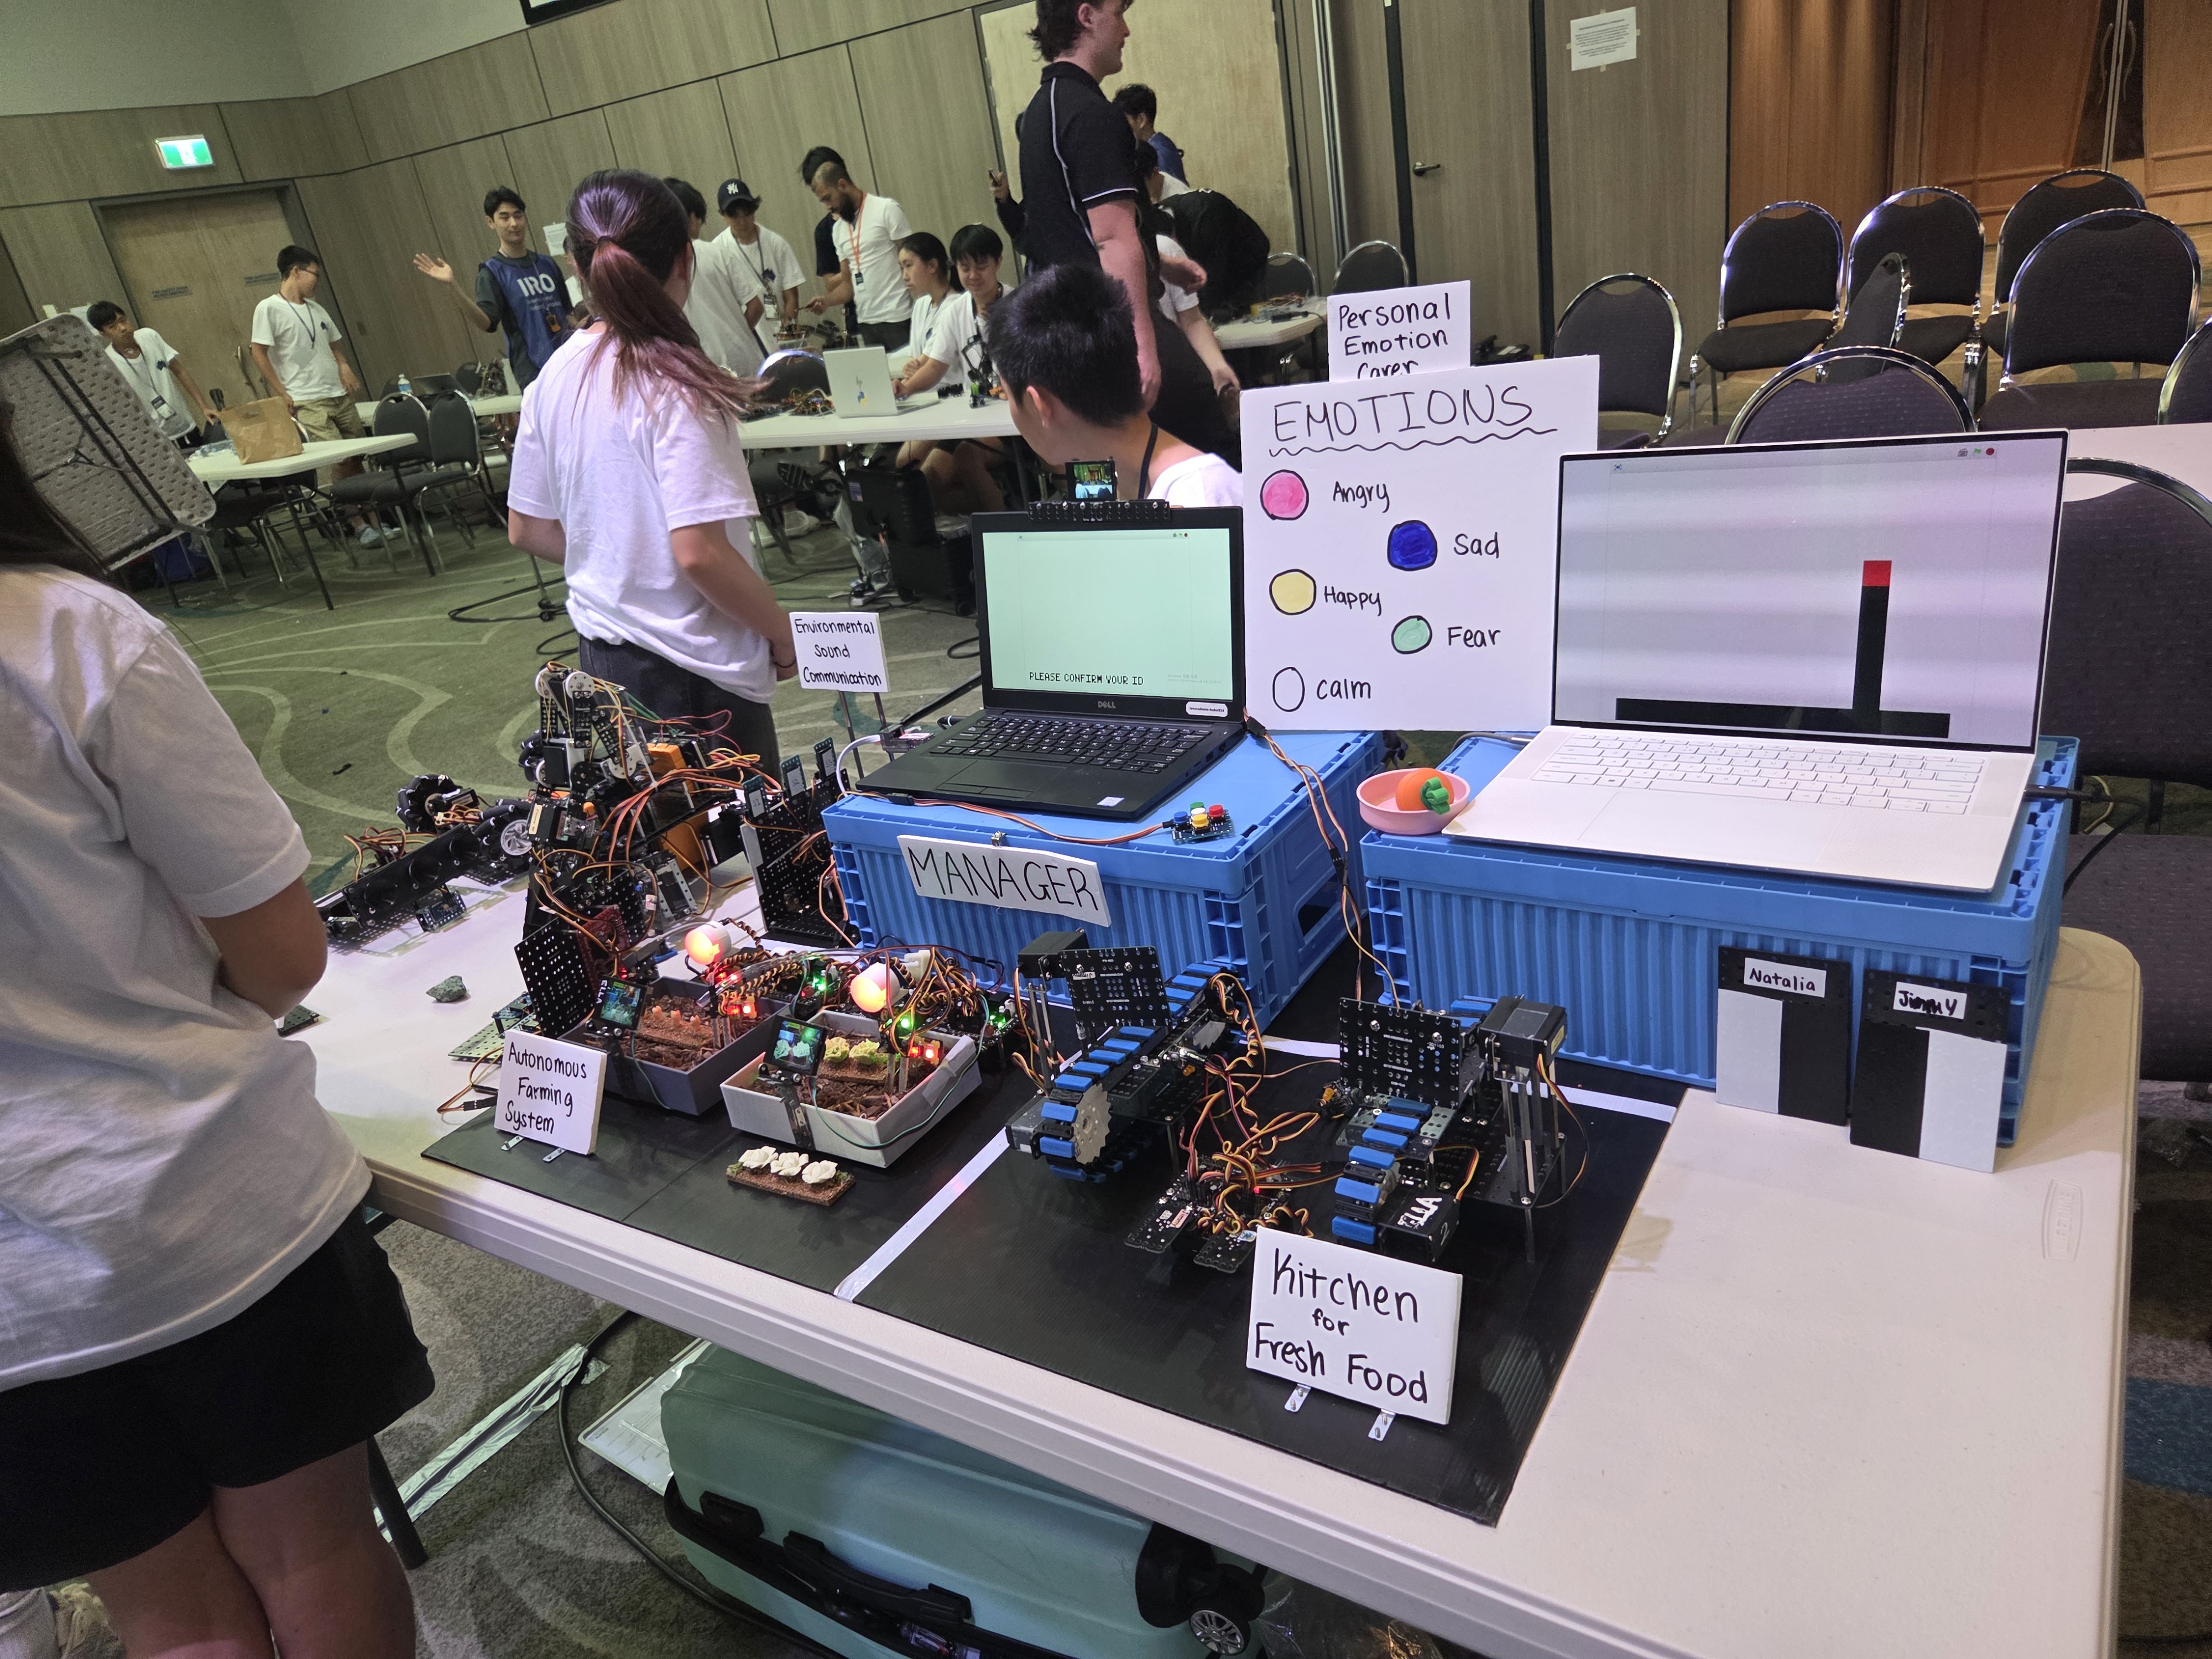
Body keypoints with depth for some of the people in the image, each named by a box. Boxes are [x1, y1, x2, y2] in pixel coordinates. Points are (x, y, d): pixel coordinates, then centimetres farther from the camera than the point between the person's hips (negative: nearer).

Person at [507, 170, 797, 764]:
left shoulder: (557, 378, 3)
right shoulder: (673, 384, -19)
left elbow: (527, 530, 11)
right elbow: (699, 552, -25)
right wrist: (784, 635, -12)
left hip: (601, 650, 8)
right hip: (692, 671, -8)